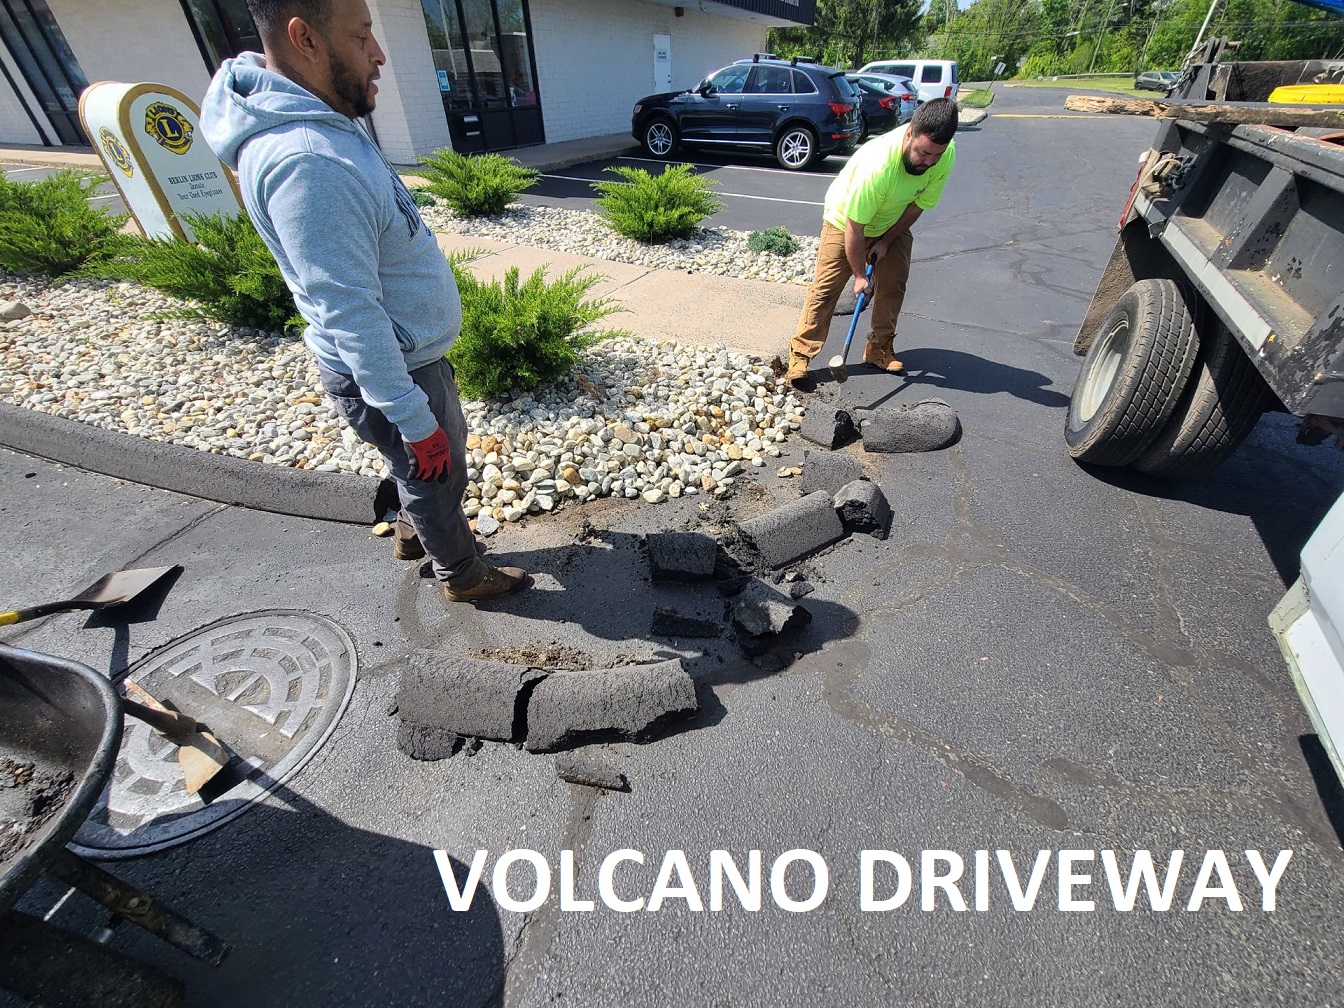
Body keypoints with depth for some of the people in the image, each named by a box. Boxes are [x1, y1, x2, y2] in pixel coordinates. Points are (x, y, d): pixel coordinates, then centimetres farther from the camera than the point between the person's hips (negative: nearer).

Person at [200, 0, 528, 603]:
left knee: (424, 467, 27)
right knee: (437, 474, 11)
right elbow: (350, 316, -29)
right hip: (388, 371, -9)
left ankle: (414, 532, 52)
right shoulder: (305, 161, -28)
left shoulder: (316, 124, 5)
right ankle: (464, 576, 35)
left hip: (405, 351, 9)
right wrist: (415, 420, -25)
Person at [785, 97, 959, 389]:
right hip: (845, 219, -6)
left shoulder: (946, 155, -23)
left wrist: (886, 241, -10)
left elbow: (918, 204, -8)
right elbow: (854, 229, -32)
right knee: (825, 289, -11)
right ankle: (799, 355, -7)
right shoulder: (877, 164, -40)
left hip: (894, 224, 6)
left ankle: (879, 348, 18)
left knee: (893, 285, 3)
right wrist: (859, 275, -25)